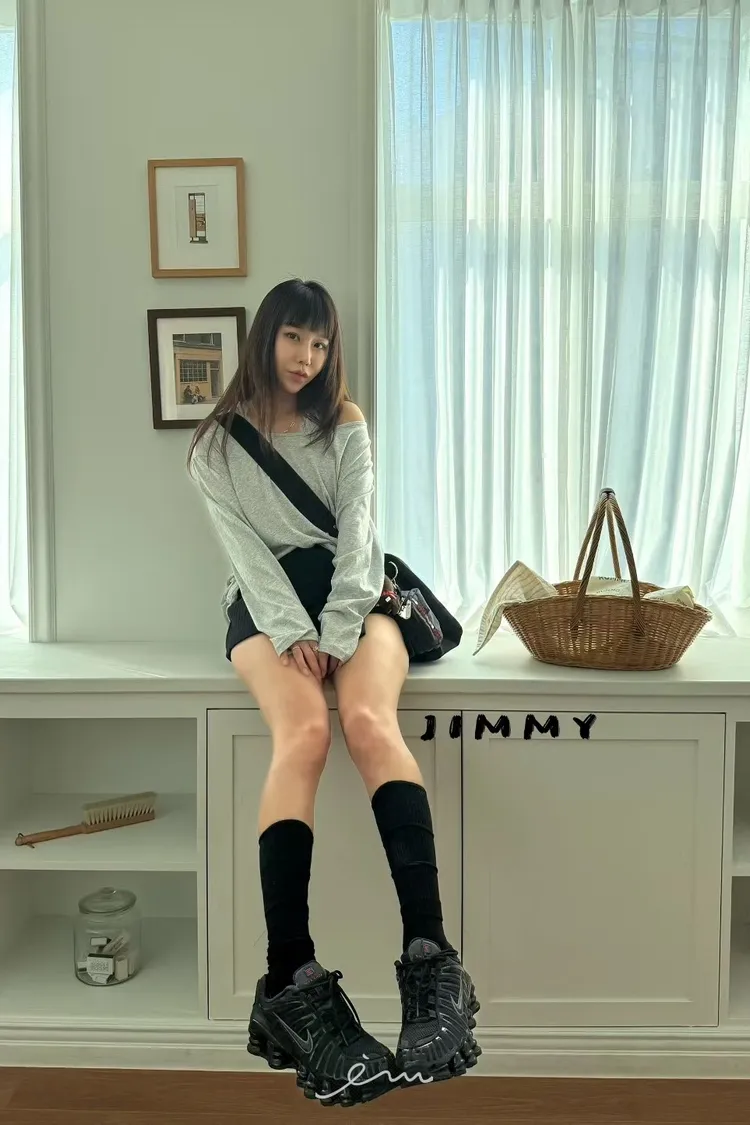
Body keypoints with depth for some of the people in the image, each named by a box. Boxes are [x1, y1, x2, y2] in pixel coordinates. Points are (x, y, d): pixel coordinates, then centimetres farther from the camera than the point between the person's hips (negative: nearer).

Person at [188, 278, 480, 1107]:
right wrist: (293, 632, -17)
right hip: (268, 599, -1)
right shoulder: (218, 443, 11)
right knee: (303, 732, -34)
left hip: (350, 590, 1)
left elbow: (355, 531, 1)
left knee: (370, 721, -33)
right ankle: (292, 982, -40)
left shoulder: (346, 425, 15)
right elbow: (247, 550, -1)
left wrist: (337, 632, -14)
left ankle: (432, 958, -41)